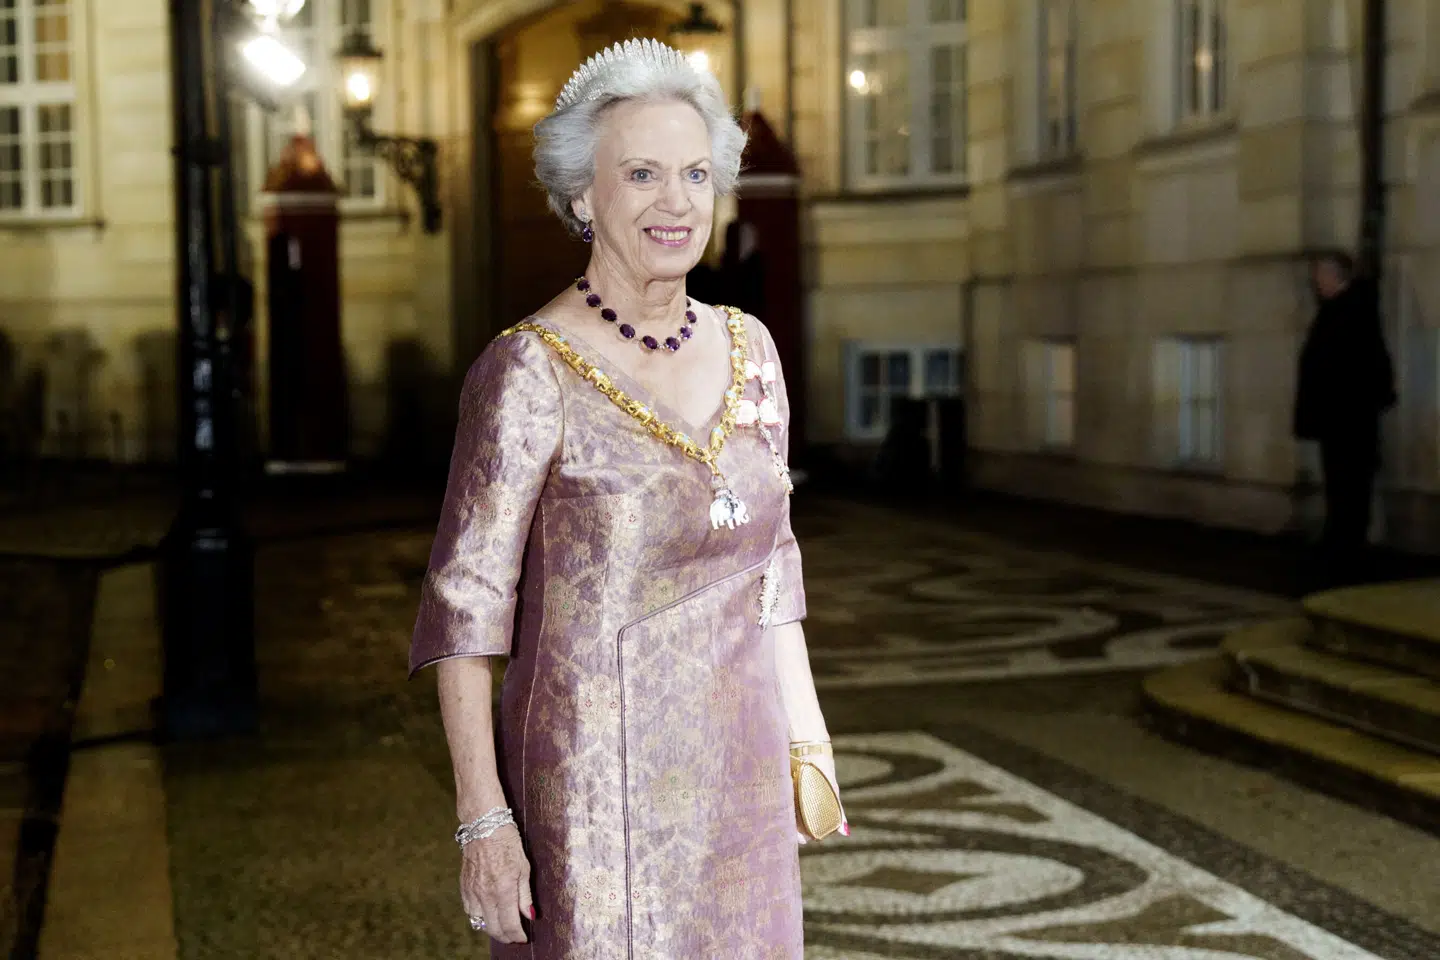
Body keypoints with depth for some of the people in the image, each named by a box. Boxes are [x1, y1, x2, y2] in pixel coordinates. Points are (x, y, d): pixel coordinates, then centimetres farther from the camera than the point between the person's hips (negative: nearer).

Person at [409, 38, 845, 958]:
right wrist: (483, 821, -15)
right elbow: (465, 607, -12)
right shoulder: (529, 371, -13)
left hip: (736, 778, 5)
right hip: (596, 779, -5)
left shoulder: (746, 349, 4)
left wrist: (807, 738, 11)